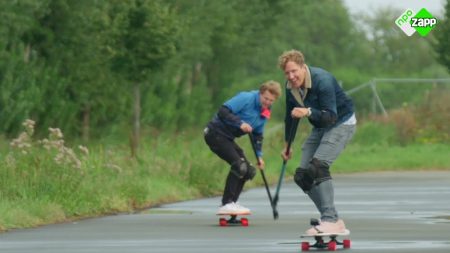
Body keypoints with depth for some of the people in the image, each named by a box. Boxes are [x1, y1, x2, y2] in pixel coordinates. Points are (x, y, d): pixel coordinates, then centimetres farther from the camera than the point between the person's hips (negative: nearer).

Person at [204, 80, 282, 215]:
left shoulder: (265, 113, 6)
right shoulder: (246, 98, -19)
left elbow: (257, 135, 15)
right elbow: (223, 111, -26)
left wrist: (259, 155, 5)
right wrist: (240, 123, -33)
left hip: (227, 138, 9)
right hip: (216, 133, -9)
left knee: (248, 171, 6)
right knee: (239, 165, -23)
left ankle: (231, 204, 14)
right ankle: (226, 204, -23)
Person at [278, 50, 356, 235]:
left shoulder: (322, 80, -28)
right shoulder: (291, 87, -4)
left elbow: (331, 116, -33)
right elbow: (291, 116, 12)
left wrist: (308, 112, -48)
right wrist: (287, 145, 17)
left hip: (342, 124, -9)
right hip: (320, 127, 9)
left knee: (318, 166, -28)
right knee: (302, 176, 0)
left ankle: (330, 221, -30)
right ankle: (333, 220, 7)